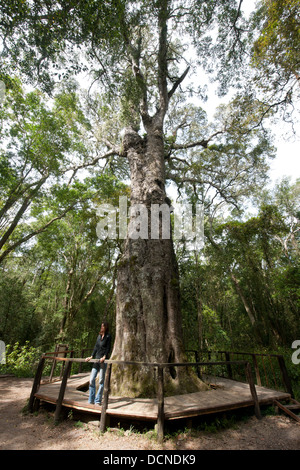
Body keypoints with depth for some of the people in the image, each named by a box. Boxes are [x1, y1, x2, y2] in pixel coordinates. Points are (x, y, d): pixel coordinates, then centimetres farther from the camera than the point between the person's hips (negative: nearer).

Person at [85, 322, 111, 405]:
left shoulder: (108, 336, -3)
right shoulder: (99, 336, 15)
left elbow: (108, 348, -8)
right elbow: (96, 347, 19)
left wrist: (104, 357, -20)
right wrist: (91, 357, 17)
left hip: (103, 360, -6)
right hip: (96, 359, 6)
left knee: (101, 380, 1)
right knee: (92, 379, 4)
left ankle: (98, 400, 12)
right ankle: (91, 400, 15)